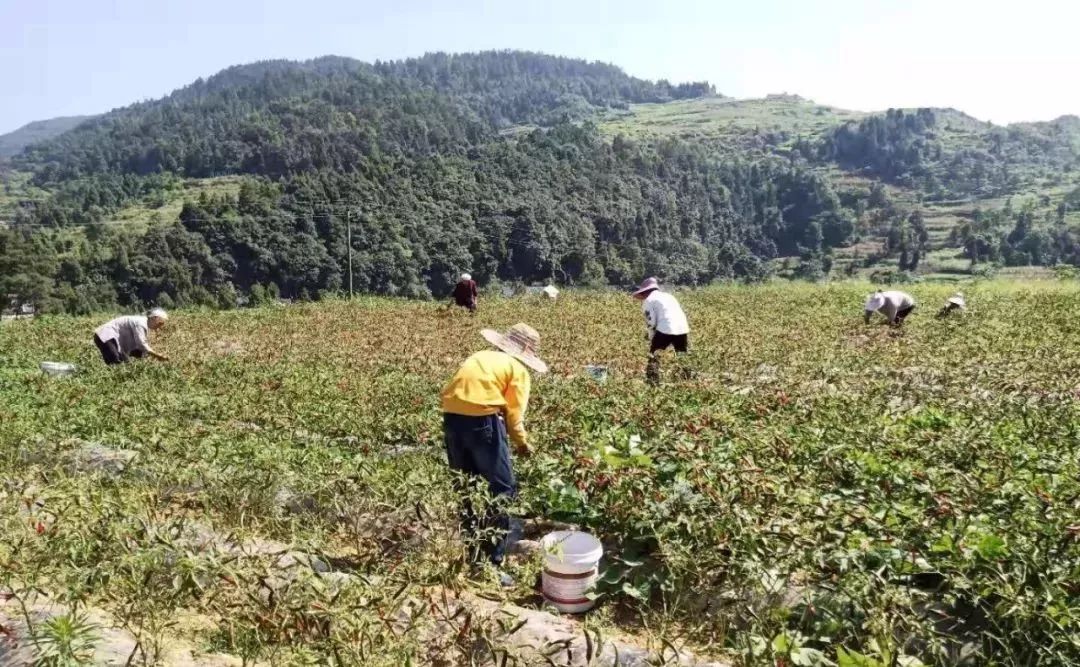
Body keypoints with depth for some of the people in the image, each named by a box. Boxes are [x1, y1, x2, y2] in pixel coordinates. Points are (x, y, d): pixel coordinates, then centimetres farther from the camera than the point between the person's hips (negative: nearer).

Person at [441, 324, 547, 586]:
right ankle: (491, 564, 7)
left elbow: (465, 387, 17)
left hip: (451, 417, 7)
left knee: (466, 488, 20)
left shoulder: (480, 356, 27)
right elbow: (514, 413, 2)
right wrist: (522, 443, 18)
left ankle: (472, 556, 32)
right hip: (481, 419, -7)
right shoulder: (518, 370, 9)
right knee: (502, 490, 6)